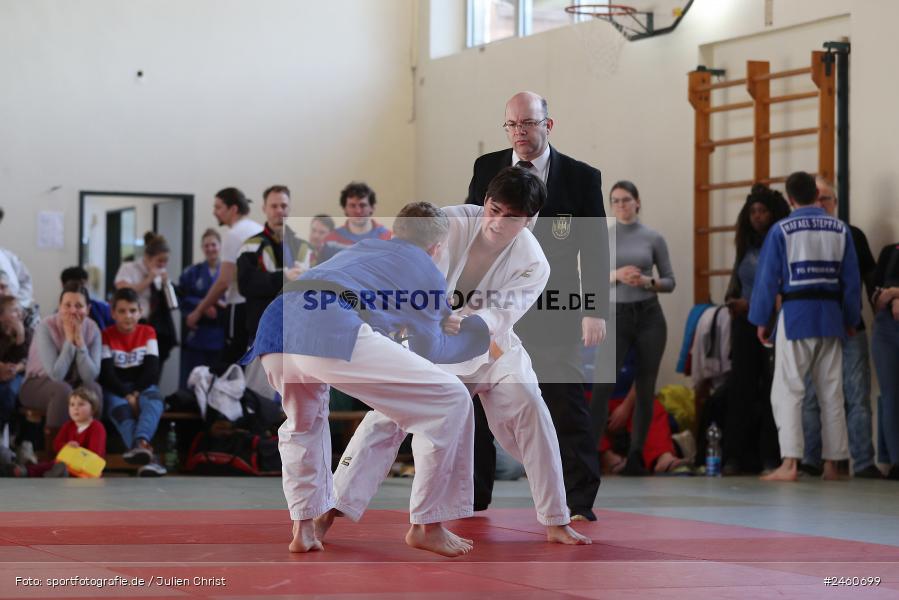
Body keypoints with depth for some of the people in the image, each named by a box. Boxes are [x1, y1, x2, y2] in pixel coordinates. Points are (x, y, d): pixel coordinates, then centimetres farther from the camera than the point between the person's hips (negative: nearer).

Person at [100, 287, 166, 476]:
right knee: (119, 407, -36)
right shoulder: (107, 335, 3)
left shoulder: (148, 333, 8)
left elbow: (152, 369, -1)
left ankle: (140, 443, -62)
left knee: (154, 399, -34)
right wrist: (127, 395, -22)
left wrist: (135, 393, -17)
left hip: (142, 387, 2)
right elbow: (106, 372, -8)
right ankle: (147, 455, -58)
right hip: (116, 390, -1)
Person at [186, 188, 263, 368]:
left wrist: (198, 311, -7)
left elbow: (224, 282, -14)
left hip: (242, 307, -8)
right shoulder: (260, 230, 16)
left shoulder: (234, 234, -9)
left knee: (231, 365, -7)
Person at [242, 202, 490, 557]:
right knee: (450, 402, 3)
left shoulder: (361, 249, 36)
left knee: (304, 421, 38)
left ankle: (303, 529, 31)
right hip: (330, 334, -7)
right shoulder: (425, 270, 21)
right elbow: (429, 350, 28)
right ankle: (427, 527, 8)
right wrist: (474, 337, 44)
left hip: (273, 329, 7)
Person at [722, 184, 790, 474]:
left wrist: (751, 305, -12)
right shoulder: (747, 248, 16)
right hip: (746, 327, 5)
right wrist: (731, 299, -1)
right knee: (741, 390, 1)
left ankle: (771, 458, -4)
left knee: (772, 392, -6)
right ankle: (736, 456, 1)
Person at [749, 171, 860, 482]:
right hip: (831, 315, 4)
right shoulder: (840, 229, 4)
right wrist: (851, 320, 19)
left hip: (796, 315, -4)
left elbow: (767, 278, -5)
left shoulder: (782, 230, -6)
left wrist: (761, 320, 4)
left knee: (788, 391, -3)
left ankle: (789, 463, -14)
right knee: (831, 392, 12)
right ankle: (831, 464, 17)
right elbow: (852, 279, 8)